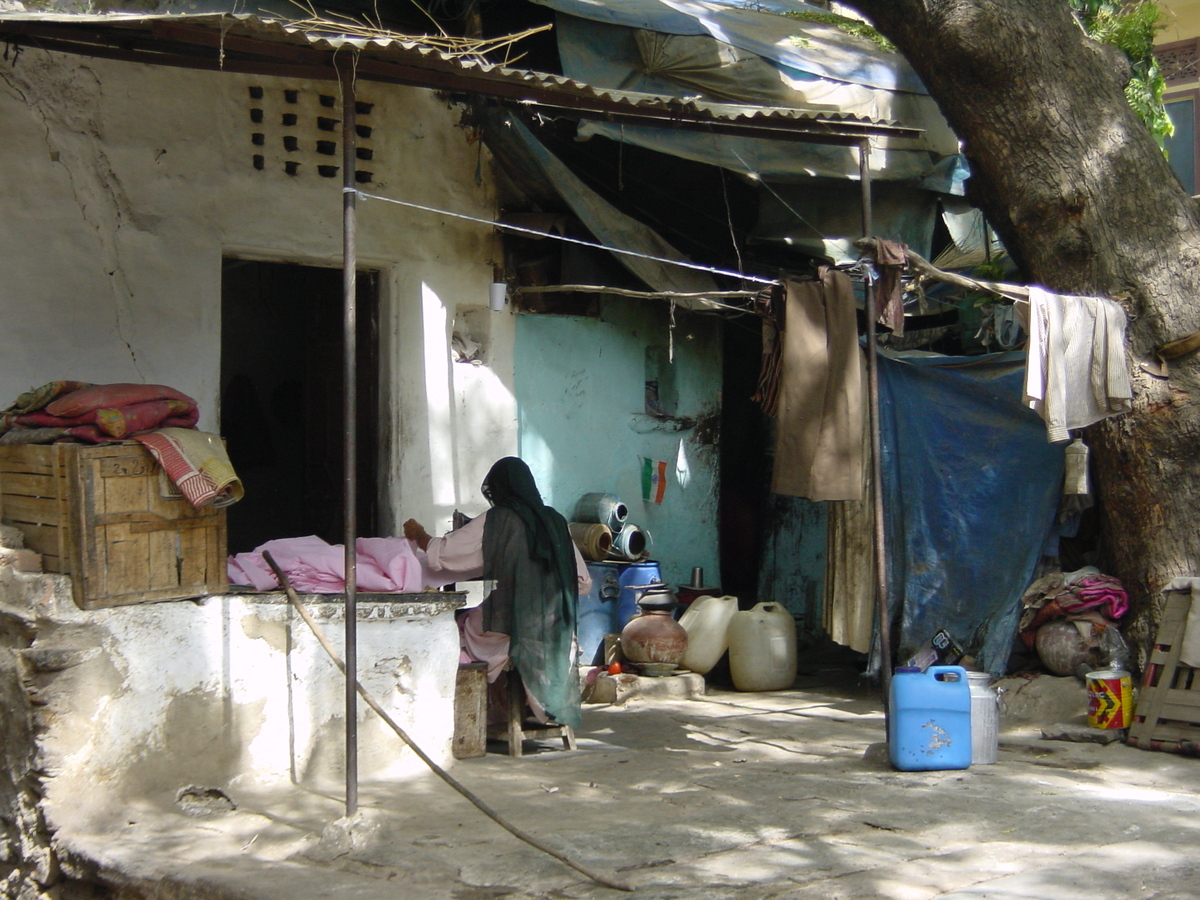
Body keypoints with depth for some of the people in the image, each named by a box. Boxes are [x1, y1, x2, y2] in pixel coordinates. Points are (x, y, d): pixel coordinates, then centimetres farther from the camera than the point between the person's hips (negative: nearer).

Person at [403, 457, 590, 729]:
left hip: (513, 625, -5)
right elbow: (583, 582, 8)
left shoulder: (496, 521, -7)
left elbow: (441, 555, -4)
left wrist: (419, 535, 16)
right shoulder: (554, 521, 7)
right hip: (554, 629, 6)